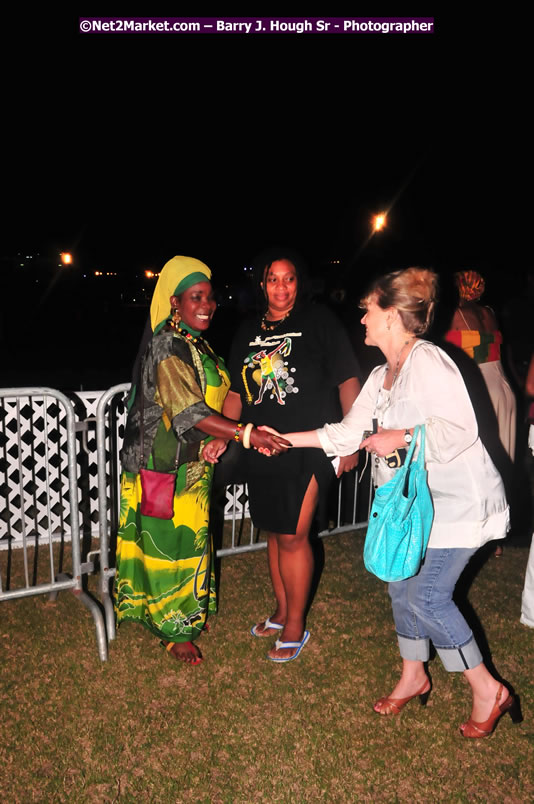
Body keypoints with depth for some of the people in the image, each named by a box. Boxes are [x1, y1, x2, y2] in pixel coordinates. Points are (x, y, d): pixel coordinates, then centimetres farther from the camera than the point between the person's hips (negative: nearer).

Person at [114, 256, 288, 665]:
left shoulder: (198, 343, 9)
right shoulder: (167, 344, -20)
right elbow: (188, 410, -30)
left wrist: (219, 441, 10)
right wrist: (245, 434, -35)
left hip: (193, 462, 9)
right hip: (166, 464, -9)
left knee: (191, 536, 19)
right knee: (171, 541, 3)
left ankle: (189, 611, 37)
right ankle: (175, 630, 21)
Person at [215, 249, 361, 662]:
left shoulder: (319, 321, -5)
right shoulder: (248, 331, 10)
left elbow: (347, 380, -5)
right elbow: (237, 393, 13)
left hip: (308, 447, -5)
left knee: (293, 536, -2)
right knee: (275, 532, 16)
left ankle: (296, 625, 18)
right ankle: (282, 610, 36)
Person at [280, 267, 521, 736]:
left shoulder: (427, 361, -19)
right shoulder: (382, 376, 10)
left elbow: (460, 429, -26)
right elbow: (349, 432, 12)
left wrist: (402, 437, -21)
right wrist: (285, 439, 11)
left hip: (458, 501, -9)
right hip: (416, 501, 9)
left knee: (427, 596, -8)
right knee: (402, 585, 13)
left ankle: (488, 691, 13)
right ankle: (414, 678, 35)